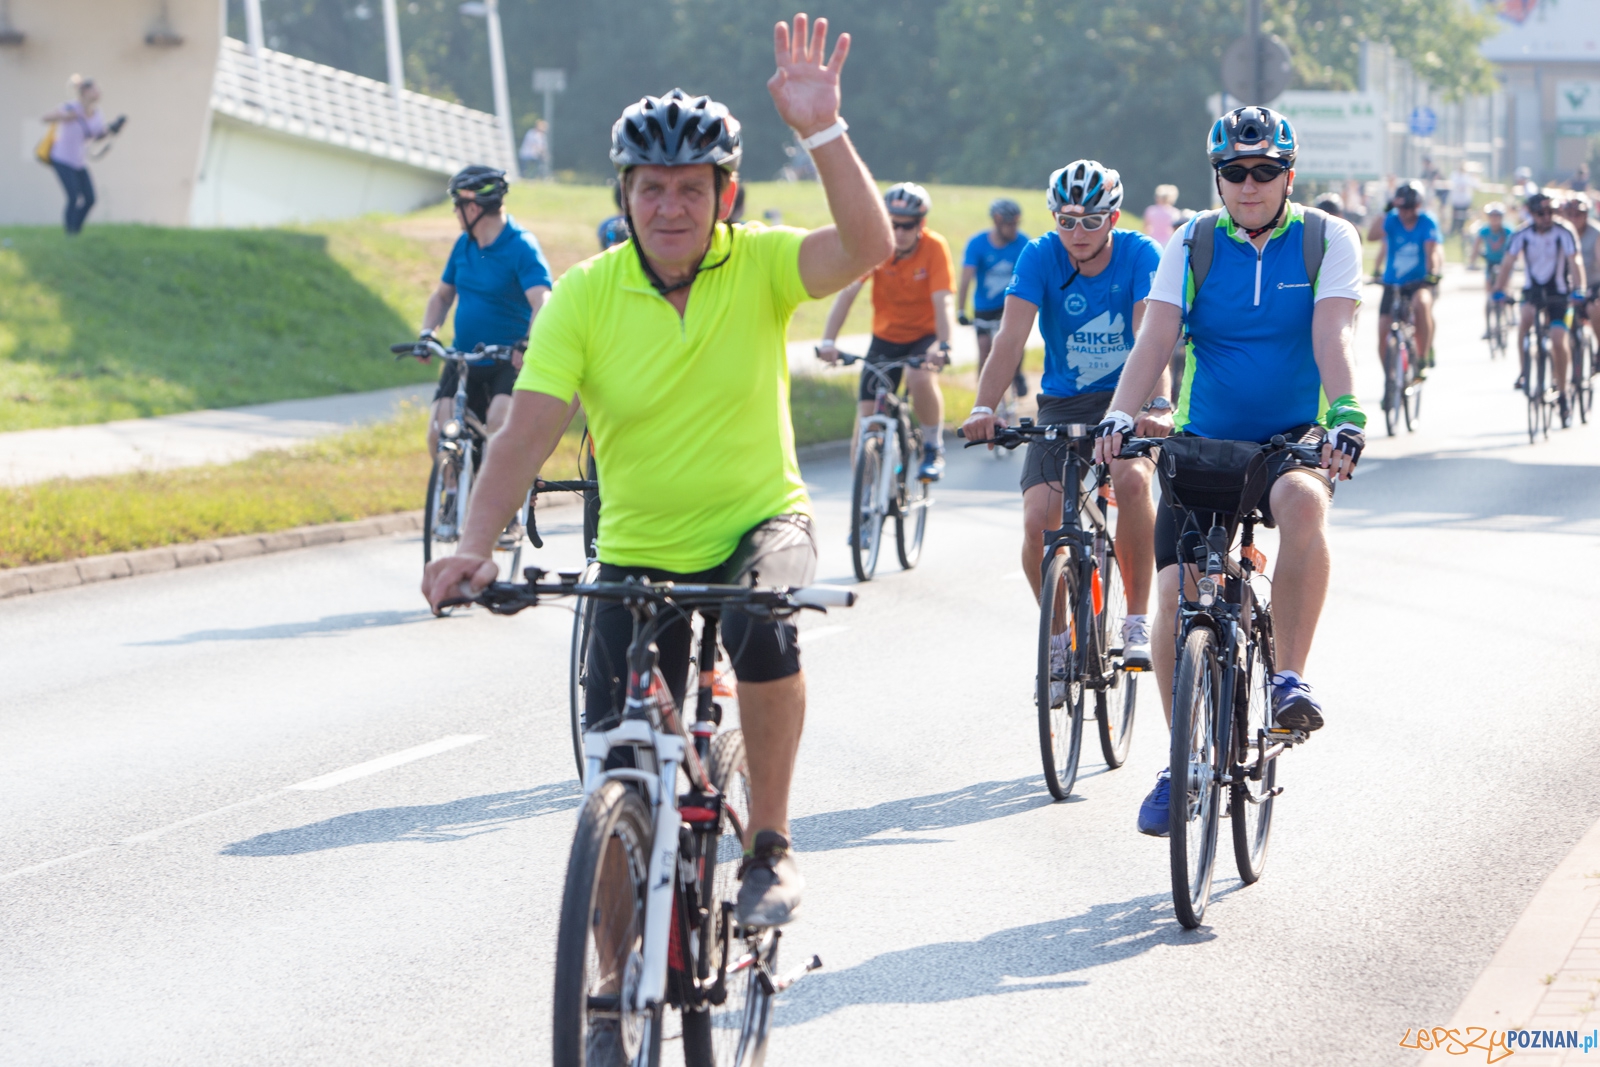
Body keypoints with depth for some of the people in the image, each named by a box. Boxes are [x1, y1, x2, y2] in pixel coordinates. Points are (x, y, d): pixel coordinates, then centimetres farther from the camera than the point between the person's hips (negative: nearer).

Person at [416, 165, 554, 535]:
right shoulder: (464, 245, 8)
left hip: (510, 361, -6)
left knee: (499, 421, -30)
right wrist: (428, 332, -2)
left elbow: (542, 303, -25)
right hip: (463, 359, 6)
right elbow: (442, 295, 18)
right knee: (439, 429, -12)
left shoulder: (522, 247, -13)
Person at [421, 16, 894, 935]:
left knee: (763, 622, -35)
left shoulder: (760, 265, -10)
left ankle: (771, 847, -17)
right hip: (638, 550, 1)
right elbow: (528, 433, -17)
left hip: (758, 522, -1)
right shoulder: (586, 295, -11)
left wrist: (822, 128, -37)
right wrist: (475, 547, -31)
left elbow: (869, 247, -28)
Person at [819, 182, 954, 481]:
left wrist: (942, 345, -43)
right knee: (867, 412, -6)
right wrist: (829, 340, -36)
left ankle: (933, 448, -7)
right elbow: (847, 291, -23)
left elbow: (942, 301, -27)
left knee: (921, 379, -32)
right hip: (885, 336, 2)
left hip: (924, 335, -2)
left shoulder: (935, 248, -19)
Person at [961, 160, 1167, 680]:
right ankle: (1058, 633, 9)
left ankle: (1139, 618, -18)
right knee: (1038, 522, -17)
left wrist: (1157, 405, -45)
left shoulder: (1140, 255, -14)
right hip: (1062, 404, 2)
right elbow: (1011, 337, -22)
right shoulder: (1041, 256, -11)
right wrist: (984, 408, -37)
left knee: (1131, 479, -33)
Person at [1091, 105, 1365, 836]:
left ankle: (1290, 678, -25)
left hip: (1291, 439, -2)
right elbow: (1155, 339, -10)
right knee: (1175, 592, -11)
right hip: (1201, 442, 2)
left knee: (1303, 500, -37)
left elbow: (1332, 337, -17)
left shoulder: (1327, 240, -4)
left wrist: (1346, 416, -35)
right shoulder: (1192, 243, 0)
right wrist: (1119, 417, -27)